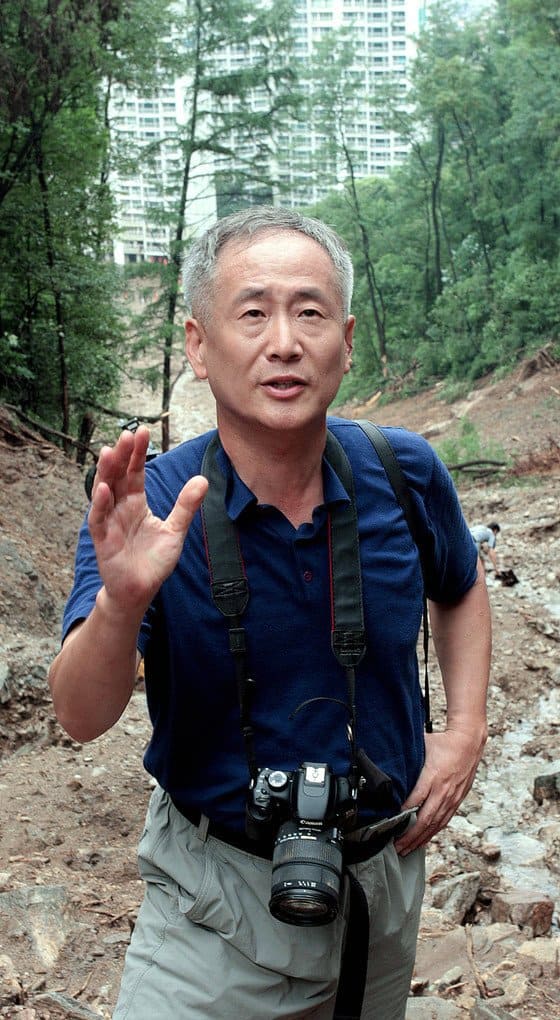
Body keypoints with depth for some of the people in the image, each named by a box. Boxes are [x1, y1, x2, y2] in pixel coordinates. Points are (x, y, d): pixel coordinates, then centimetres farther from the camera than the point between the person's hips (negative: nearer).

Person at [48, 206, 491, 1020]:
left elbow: (461, 589, 10)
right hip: (215, 898, -3)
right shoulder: (146, 509, -19)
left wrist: (466, 731, -2)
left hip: (385, 881, 4)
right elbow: (83, 717, -28)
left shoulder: (405, 474, -11)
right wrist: (121, 600, -47)